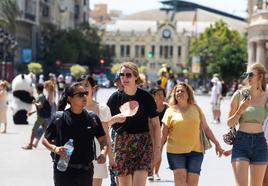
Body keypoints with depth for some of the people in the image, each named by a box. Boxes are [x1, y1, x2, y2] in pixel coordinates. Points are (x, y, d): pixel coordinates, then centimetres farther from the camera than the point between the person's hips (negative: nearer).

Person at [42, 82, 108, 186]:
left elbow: (103, 140, 9)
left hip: (86, 170, 3)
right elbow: (45, 140, 2)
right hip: (64, 171, -3)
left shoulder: (93, 118, 3)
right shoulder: (59, 119, -5)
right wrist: (55, 149, -18)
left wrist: (103, 152, -12)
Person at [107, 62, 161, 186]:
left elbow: (155, 124, 3)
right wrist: (115, 119, -13)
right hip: (122, 145, 2)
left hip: (143, 144, -2)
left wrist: (157, 148, -1)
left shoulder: (146, 97, -2)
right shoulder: (116, 97, 2)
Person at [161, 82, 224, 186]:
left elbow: (206, 128, 12)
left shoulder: (196, 109, 10)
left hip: (195, 150, 1)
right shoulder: (170, 111, 6)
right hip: (175, 151, -1)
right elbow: (164, 134, 6)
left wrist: (216, 144, 8)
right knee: (180, 177, -14)